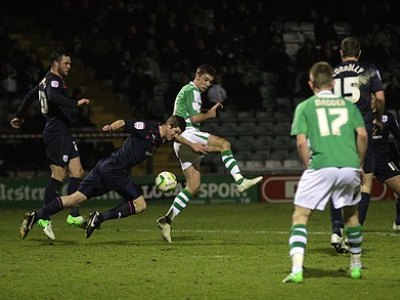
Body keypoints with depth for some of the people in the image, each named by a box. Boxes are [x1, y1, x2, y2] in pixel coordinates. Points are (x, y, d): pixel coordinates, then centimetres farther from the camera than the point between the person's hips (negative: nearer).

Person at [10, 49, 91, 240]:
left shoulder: (48, 81, 20)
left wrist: (19, 116, 45)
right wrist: (76, 104, -42)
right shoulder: (53, 81, -11)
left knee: (77, 172, 4)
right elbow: (52, 96, -33)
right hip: (57, 133, -10)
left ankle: (74, 215, 1)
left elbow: (31, 95, 32)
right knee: (58, 175, -11)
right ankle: (45, 218, -9)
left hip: (63, 133, 10)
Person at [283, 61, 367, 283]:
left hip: (320, 167, -3)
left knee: (300, 217, 3)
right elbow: (362, 135, 6)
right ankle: (356, 266, 31)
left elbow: (301, 142, 0)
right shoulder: (348, 105, 18)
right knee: (351, 215, 24)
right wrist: (359, 165, 16)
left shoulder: (305, 107, 11)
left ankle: (297, 269, -14)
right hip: (349, 166, 3)